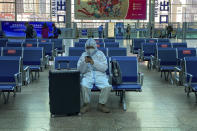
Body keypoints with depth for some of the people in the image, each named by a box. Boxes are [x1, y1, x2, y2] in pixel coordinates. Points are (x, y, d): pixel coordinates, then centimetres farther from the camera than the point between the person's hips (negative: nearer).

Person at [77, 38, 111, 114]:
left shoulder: (100, 54, 9)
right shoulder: (83, 55, 11)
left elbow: (104, 68, -2)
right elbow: (80, 70, 4)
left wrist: (93, 62, -14)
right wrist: (85, 62, -14)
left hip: (100, 75, 0)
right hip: (87, 75, 0)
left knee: (107, 86, -29)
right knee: (83, 86, -33)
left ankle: (101, 104, -8)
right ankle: (86, 104, -12)